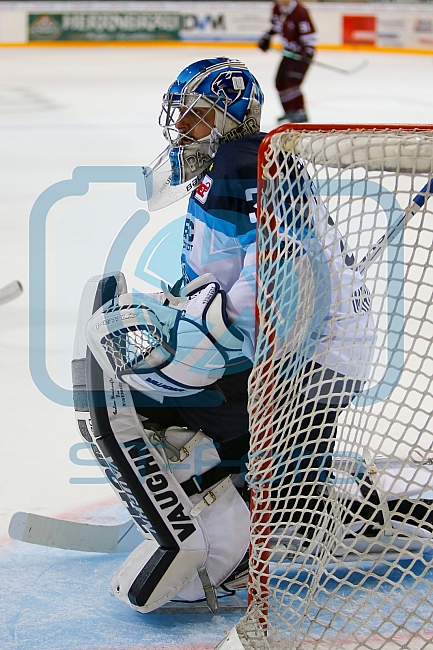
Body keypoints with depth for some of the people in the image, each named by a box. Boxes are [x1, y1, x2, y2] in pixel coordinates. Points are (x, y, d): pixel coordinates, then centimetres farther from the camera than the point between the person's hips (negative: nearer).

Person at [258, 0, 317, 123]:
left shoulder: (300, 11, -23)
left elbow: (309, 34, -25)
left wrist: (308, 50, -34)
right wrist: (266, 38, 19)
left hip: (302, 53, -9)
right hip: (289, 51, 9)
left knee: (292, 81, -20)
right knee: (280, 81, 9)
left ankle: (301, 113, -17)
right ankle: (289, 111, 22)